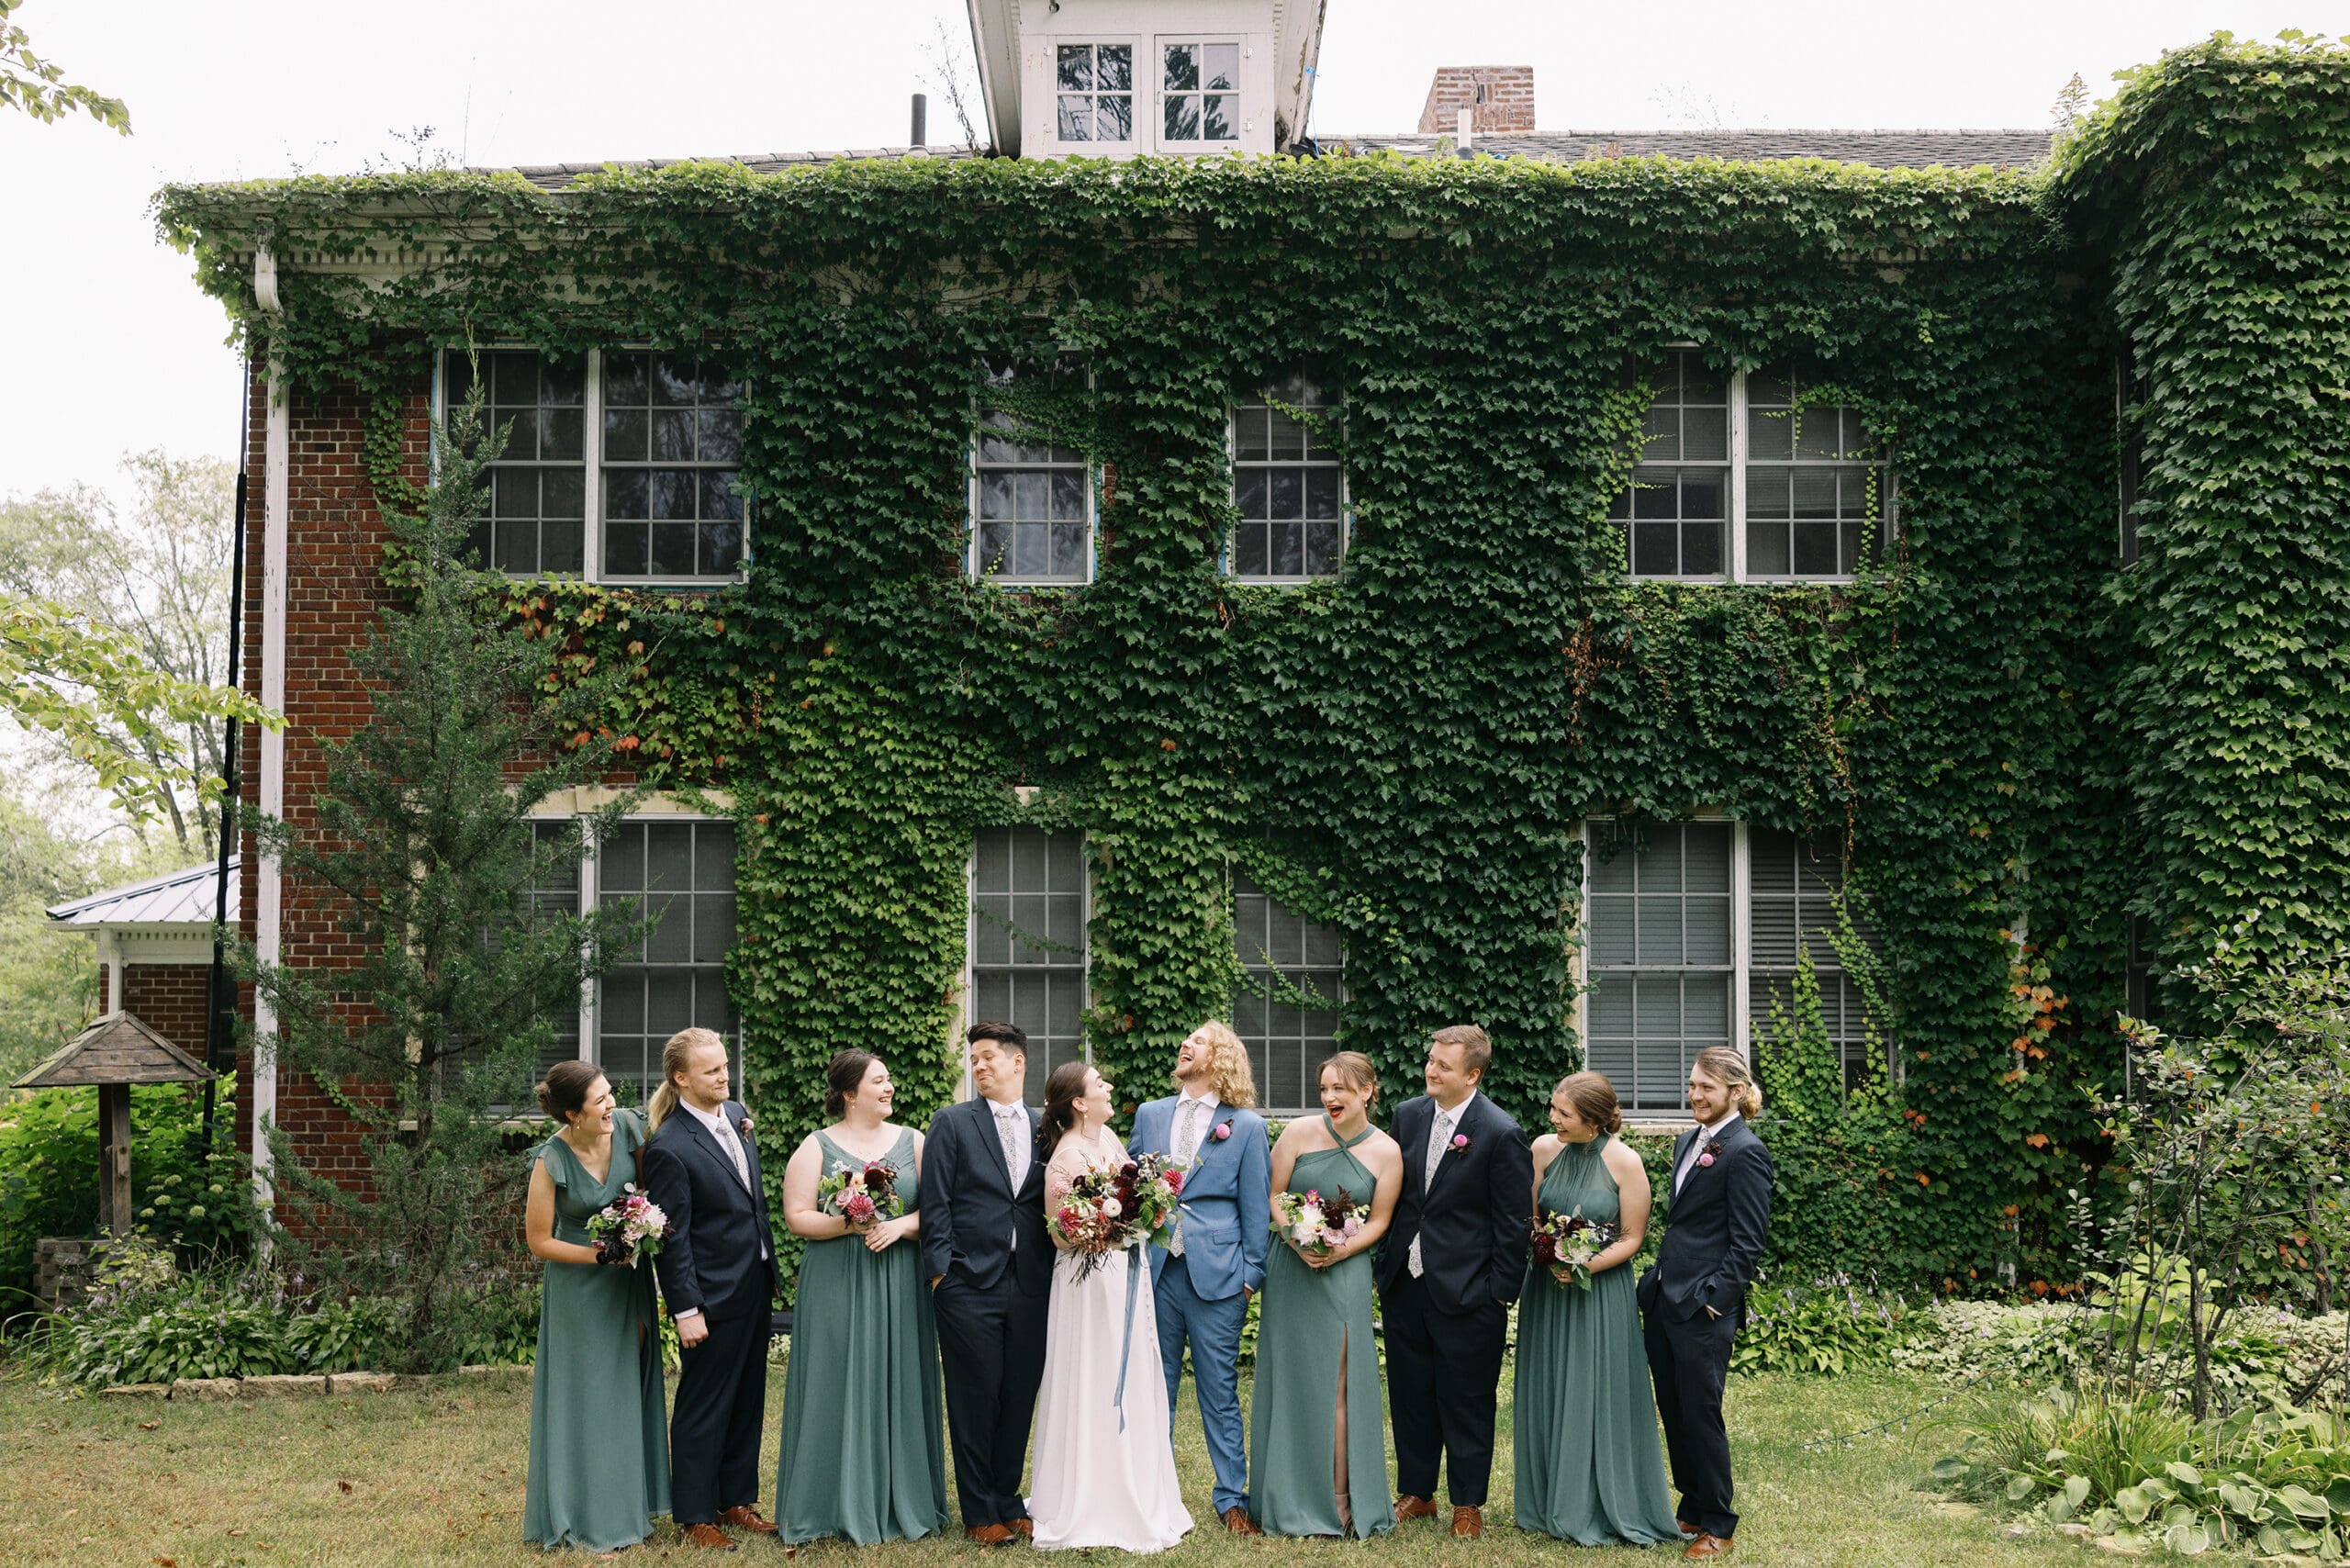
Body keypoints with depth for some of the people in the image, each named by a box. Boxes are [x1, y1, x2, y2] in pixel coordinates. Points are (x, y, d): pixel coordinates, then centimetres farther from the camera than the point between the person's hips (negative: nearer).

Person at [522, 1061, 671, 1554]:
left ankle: (626, 1504, 28)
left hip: (631, 1276, 4)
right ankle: (589, 1518, 19)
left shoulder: (628, 1125, -13)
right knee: (589, 1396, 5)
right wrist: (601, 1256, -19)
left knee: (628, 1387, 13)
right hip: (580, 1286, -4)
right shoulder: (551, 1161, -22)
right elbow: (540, 1241, -13)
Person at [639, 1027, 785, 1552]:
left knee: (747, 1401, 18)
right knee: (703, 1408, 5)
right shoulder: (669, 1147, -20)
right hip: (713, 1295, -8)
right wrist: (686, 1310, -17)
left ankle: (737, 1499, 31)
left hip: (755, 1286, 8)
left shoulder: (737, 1115, 4)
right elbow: (672, 1237, -18)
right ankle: (695, 1516, 17)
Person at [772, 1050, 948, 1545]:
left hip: (900, 1286, 2)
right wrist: (850, 1225, -16)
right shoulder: (817, 1147, 2)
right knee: (838, 1389, 0)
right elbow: (797, 1217, -4)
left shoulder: (913, 1142, 8)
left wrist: (902, 1225, -14)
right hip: (837, 1286, -2)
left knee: (899, 1387, 5)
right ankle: (838, 1506, 9)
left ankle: (902, 1503, 14)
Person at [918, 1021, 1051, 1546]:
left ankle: (1007, 1502, 22)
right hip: (970, 1285, -3)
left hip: (1030, 1286, 3)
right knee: (976, 1399, 2)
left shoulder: (1045, 1128, 10)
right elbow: (936, 1203, -2)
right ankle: (980, 1513, 12)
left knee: (1019, 1399, 8)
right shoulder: (952, 1123, 2)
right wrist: (940, 1270, -8)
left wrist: (1055, 1272, 4)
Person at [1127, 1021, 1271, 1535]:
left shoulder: (1246, 1125, 2)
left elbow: (1256, 1207, 2)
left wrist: (1251, 1274, -1)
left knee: (1220, 1391, 3)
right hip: (1154, 1268, 3)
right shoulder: (1150, 1115, 12)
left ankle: (1232, 1498, 14)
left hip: (1216, 1274, -3)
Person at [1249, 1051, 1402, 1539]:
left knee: (1336, 1386, -2)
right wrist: (1299, 1243, -14)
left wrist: (1339, 1251, -15)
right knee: (1290, 1382, 6)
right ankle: (1290, 1499, 17)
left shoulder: (1386, 1152, -3)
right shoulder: (1300, 1133, -4)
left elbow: (1378, 1221, 0)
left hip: (1344, 1274, -1)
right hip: (1290, 1272, 1)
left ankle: (1339, 1498, 6)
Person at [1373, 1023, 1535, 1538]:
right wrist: (1386, 1263, 10)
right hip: (1405, 1283, 6)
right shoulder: (1408, 1114, 3)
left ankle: (1468, 1504, 22)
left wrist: (1501, 1292, -10)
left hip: (1467, 1290, -6)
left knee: (1467, 1403, 7)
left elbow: (1512, 1222, -11)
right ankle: (1416, 1492, 30)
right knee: (1409, 1394, 15)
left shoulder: (1501, 1133, -14)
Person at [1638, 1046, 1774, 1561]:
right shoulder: (1688, 1142, 13)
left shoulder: (1744, 1152, -13)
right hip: (1663, 1300, 8)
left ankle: (1717, 1526, 16)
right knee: (1672, 1410, 15)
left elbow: (1748, 1242, -14)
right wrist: (1655, 1282, 15)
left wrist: (1711, 1297, -17)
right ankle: (1692, 1508, 29)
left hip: (1703, 1307, -8)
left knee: (1700, 1414, 1)